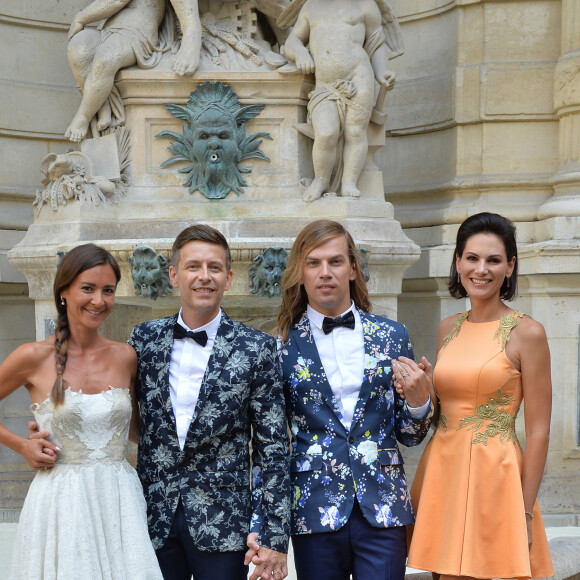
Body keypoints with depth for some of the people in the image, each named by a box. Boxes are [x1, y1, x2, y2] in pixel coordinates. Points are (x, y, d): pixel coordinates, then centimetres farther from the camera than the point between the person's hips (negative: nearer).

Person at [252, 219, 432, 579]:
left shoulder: (391, 336, 5)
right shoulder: (280, 346, 0)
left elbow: (409, 435, 10)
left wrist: (418, 400, -11)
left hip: (382, 509, 1)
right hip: (315, 510, -1)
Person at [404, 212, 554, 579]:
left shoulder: (526, 332, -8)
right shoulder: (448, 328, 9)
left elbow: (538, 431, -9)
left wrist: (524, 514, -11)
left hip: (493, 475, -5)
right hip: (441, 469, 5)